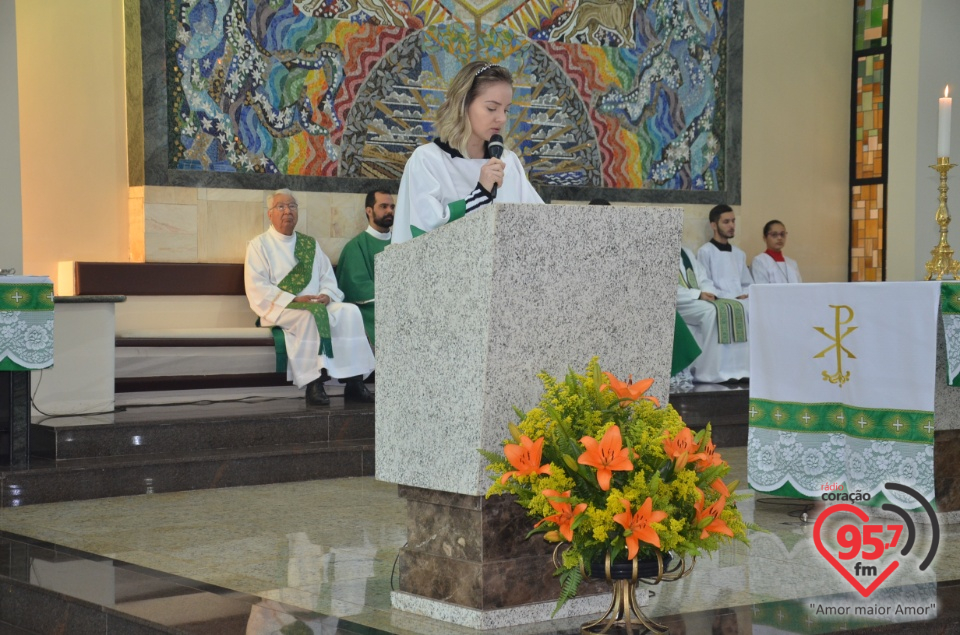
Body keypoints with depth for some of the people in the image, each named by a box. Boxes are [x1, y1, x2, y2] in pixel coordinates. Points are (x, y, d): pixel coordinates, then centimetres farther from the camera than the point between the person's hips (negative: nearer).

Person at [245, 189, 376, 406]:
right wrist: (294, 299, -17)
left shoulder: (310, 244, 21)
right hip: (280, 310, -5)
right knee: (310, 316, -37)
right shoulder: (259, 245, 6)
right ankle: (313, 386, -36)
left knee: (350, 311, -23)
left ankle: (354, 384, -27)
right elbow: (257, 290, -6)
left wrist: (326, 295, -8)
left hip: (318, 305, 5)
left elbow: (329, 280, 17)